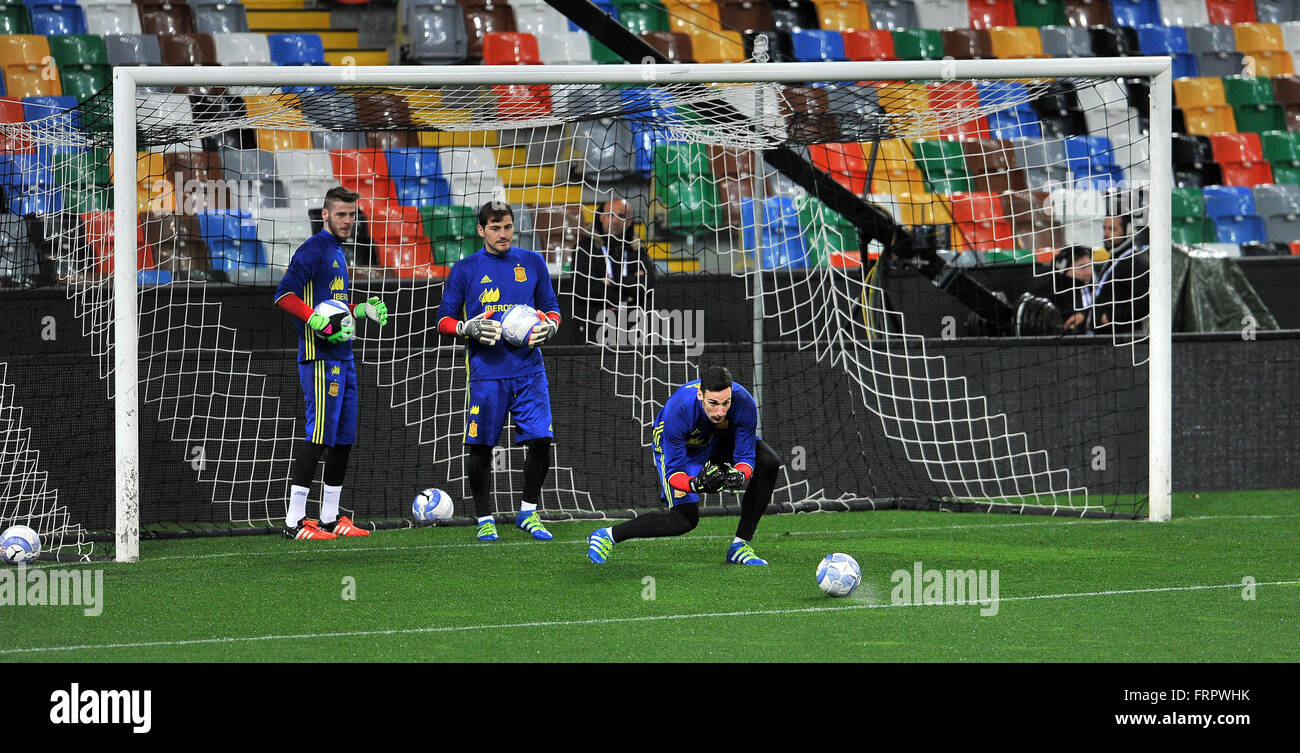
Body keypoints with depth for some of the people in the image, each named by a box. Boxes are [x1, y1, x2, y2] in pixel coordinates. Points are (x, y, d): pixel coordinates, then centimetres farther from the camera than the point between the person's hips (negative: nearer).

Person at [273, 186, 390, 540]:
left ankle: (330, 518, 15)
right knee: (320, 434, -12)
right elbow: (284, 295, -18)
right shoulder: (314, 249, -9)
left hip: (342, 357, 9)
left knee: (344, 437, 9)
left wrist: (362, 310, 15)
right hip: (319, 356, -9)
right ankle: (294, 521, -11)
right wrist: (321, 324, -24)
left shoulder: (337, 252, 19)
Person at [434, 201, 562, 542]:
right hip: (486, 370, -2)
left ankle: (528, 513, 12)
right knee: (481, 447, -1)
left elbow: (551, 308, 18)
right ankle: (484, 520, 12)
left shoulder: (532, 263, 11)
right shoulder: (465, 269, 3)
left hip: (528, 368, 2)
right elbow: (443, 320, 5)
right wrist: (468, 329, -14)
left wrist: (549, 326, -4)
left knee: (541, 440, -5)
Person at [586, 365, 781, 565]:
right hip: (674, 446, -4)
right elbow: (674, 472, -33)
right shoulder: (678, 410, -41)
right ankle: (607, 536, 2)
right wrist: (695, 484, -54)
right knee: (685, 518, -16)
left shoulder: (744, 403, -34)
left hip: (720, 440, 4)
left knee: (769, 462, -20)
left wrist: (740, 476, -48)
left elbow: (746, 457, -24)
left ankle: (741, 546, -10)